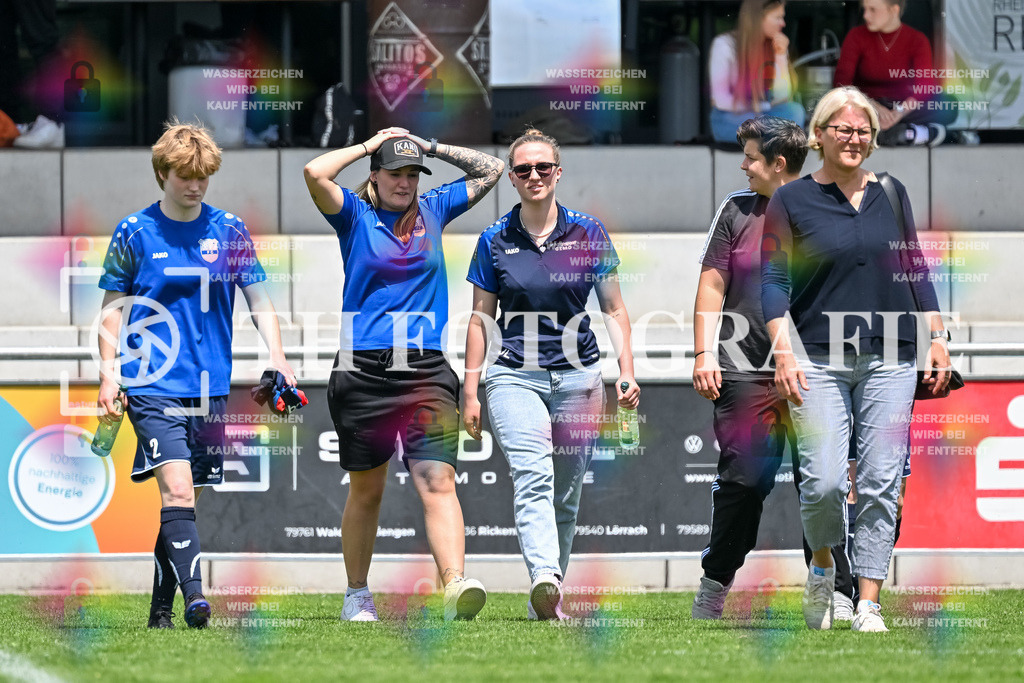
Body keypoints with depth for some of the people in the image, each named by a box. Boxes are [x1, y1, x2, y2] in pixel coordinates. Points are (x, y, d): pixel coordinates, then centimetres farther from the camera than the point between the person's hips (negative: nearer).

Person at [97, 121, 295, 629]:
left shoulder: (228, 230, 7)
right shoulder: (135, 232, 1)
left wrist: (277, 357, -6)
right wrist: (108, 375, -3)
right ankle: (194, 594, -28)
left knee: (185, 499, 8)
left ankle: (161, 607, 17)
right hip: (154, 387, -3)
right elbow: (112, 309, 6)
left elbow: (259, 301, 10)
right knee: (176, 489, -19)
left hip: (210, 387, 3)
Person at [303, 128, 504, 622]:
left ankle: (455, 586, -29)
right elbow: (315, 173, -13)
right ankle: (357, 595, 22)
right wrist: (369, 145, 0)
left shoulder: (433, 210, 14)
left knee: (438, 482, -14)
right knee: (366, 489, 8)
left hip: (426, 372, 1)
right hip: (364, 372, -1)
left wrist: (430, 147, 13)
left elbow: (490, 170, 19)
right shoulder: (355, 215, 4)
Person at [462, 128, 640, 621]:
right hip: (516, 376, -2)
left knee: (565, 497, 5)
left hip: (577, 377, 2)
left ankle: (546, 597, 18)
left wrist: (626, 372, -3)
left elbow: (614, 310, 8)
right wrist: (470, 391, 6)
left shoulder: (588, 235, 3)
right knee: (533, 477, -24)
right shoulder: (495, 242, 3)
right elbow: (480, 319, 9)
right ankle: (544, 577, -43)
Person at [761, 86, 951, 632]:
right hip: (820, 358, -3)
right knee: (823, 481, -12)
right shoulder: (791, 201, 3)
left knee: (880, 483, -3)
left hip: (890, 358, 3)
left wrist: (937, 339, 10)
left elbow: (915, 270, 17)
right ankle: (822, 567, 17)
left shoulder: (891, 194, 12)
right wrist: (783, 351, -11)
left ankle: (868, 603, 1)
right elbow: (773, 281, 0)